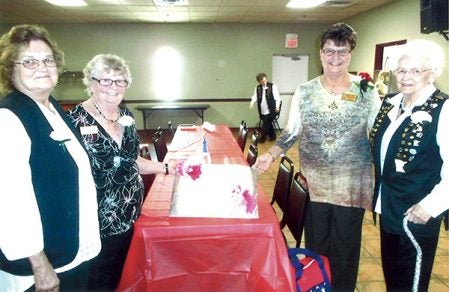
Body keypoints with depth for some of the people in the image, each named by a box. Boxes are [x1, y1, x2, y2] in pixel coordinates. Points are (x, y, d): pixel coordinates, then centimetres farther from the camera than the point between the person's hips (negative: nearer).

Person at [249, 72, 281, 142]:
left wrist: (277, 106, -14)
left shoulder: (273, 86, -5)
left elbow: (277, 97, -5)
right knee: (268, 124, 13)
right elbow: (255, 96, 6)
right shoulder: (257, 88, 9)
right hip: (262, 111, 5)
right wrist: (252, 102, -14)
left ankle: (262, 138, 14)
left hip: (270, 110, -4)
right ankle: (272, 136, 29)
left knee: (266, 125, -1)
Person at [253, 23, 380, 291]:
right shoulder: (304, 92, -2)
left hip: (352, 185, -1)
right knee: (315, 245, 15)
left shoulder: (367, 93, -5)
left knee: (345, 247, 13)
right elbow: (292, 131, 5)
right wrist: (271, 155, -9)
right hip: (313, 183, 1)